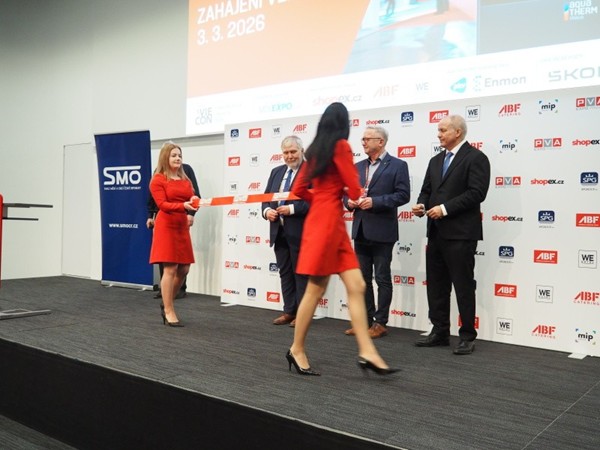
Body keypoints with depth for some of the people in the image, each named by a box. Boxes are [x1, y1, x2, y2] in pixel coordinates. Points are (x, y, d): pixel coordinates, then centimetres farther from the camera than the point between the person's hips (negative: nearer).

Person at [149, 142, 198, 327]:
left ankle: (166, 304, 27)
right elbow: (162, 204, -14)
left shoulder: (186, 180, 16)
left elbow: (191, 199, 10)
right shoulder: (158, 179, -4)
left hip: (182, 226, 7)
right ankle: (169, 313, 3)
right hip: (166, 226, -7)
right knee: (170, 269, -7)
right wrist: (183, 206, -29)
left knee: (183, 269, 8)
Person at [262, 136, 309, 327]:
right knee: (285, 273, 12)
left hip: (299, 232, -7)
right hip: (279, 231, 7)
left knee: (301, 274, 2)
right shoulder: (276, 172, 15)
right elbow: (266, 196, 15)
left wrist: (292, 209, -21)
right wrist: (266, 210, -6)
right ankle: (289, 311, 21)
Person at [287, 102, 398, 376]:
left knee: (356, 287, 3)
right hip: (328, 222, -8)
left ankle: (367, 352, 2)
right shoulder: (341, 146, -7)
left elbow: (298, 190, 16)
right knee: (315, 290, 0)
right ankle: (297, 350, 13)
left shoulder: (315, 149, 16)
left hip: (328, 222, 8)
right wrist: (340, 194, 13)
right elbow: (355, 192, -9)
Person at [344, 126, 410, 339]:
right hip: (360, 231, 6)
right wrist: (349, 202, -4)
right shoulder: (357, 167, 15)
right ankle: (366, 321, 20)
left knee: (383, 279, 2)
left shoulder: (398, 165, -4)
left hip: (382, 231, -6)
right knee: (363, 279, 11)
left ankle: (380, 323, 11)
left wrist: (375, 202, -20)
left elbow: (403, 195, -12)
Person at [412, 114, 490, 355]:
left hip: (460, 233, -8)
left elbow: (477, 192, -16)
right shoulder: (436, 160, 19)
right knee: (436, 286, 11)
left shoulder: (475, 158, -5)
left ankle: (467, 336, 9)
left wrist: (445, 208, -18)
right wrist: (422, 204, -3)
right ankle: (439, 332, 22)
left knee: (463, 287, -1)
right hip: (436, 233, 8)